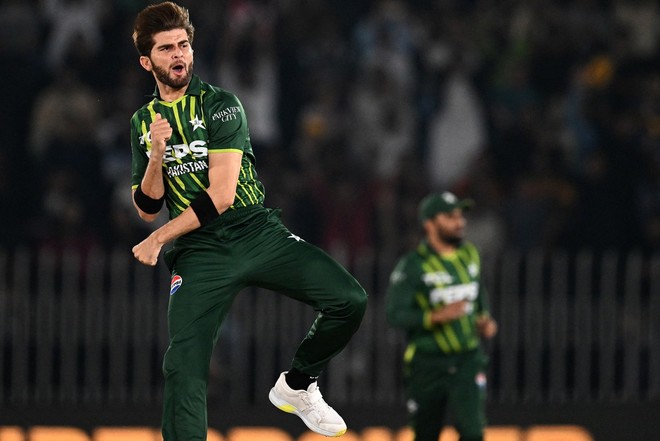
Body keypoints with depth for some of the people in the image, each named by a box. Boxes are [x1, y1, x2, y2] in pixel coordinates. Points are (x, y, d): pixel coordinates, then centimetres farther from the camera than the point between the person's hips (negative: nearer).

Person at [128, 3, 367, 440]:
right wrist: (156, 158, -7)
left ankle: (296, 386, 4)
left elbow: (221, 195, -11)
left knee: (349, 300, -19)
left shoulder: (220, 104, -3)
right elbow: (147, 209, 12)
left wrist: (157, 240, -7)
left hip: (257, 234, -2)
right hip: (199, 253, 2)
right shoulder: (143, 121, 13)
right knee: (183, 366, -15)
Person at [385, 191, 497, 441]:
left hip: (468, 361, 3)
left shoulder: (470, 255, 6)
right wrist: (436, 317, -31)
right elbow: (395, 315, -19)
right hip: (428, 364, -3)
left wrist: (486, 320, 5)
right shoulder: (412, 266, -12)